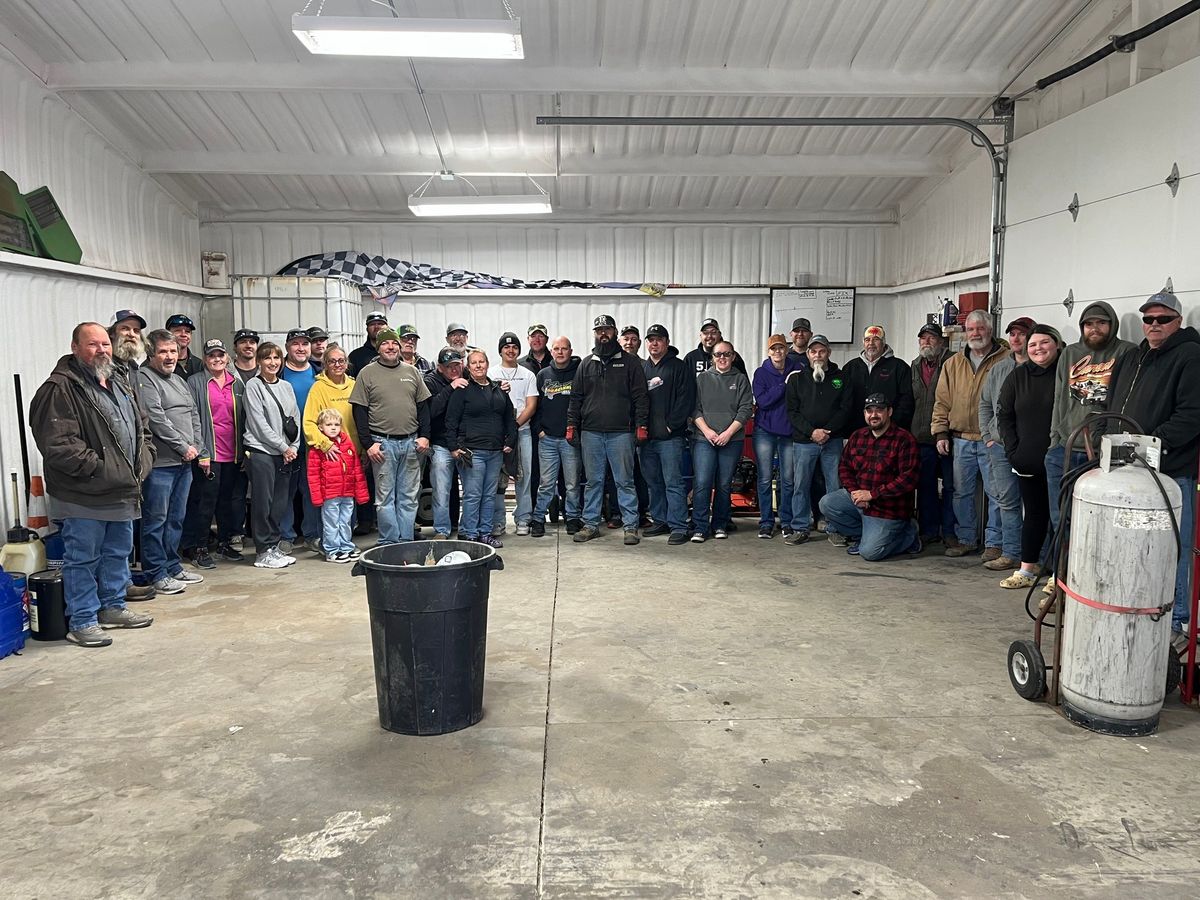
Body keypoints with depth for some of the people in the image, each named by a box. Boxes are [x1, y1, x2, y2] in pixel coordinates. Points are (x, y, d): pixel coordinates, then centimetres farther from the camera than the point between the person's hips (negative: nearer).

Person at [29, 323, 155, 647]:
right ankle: (81, 622, 13)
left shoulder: (120, 386, 15)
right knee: (83, 558, 2)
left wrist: (143, 457, 9)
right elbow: (58, 444, -21)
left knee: (119, 553, 18)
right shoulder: (60, 389, -14)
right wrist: (99, 469, -21)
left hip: (122, 492, 9)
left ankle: (112, 607, 33)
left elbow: (141, 426, 25)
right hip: (84, 498, -8)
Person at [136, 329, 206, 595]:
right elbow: (156, 419, -16)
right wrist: (183, 447, -13)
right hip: (160, 463, -9)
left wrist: (202, 452, 12)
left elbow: (194, 419, 22)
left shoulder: (179, 381, 20)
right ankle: (156, 574, 4)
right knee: (156, 520, -2)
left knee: (176, 519, 15)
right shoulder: (144, 378, -7)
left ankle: (173, 567, 24)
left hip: (184, 463, 9)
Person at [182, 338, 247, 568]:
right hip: (208, 453, -5)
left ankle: (225, 542, 24)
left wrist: (245, 448, 9)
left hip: (233, 452, 5)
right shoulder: (196, 383, 0)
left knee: (230, 499, 10)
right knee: (205, 500, -2)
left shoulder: (237, 384, 14)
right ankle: (198, 548, 7)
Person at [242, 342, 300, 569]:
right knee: (263, 503, -2)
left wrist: (294, 447, 0)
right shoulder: (253, 386, -3)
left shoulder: (286, 386, 15)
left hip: (286, 454, 6)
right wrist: (284, 447, -9)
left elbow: (295, 419, 13)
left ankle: (274, 547, 18)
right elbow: (259, 423, -9)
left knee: (281, 503, 8)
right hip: (261, 451, -6)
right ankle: (264, 552, 5)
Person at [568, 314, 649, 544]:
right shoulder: (586, 364, 13)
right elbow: (576, 397, 14)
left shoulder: (629, 362, 4)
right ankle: (590, 524, 17)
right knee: (593, 480, 9)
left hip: (621, 432, -3)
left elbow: (640, 396, 0)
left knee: (625, 481, 1)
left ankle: (631, 526, 7)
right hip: (591, 432, 3)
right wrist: (572, 424, 5)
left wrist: (641, 424, -7)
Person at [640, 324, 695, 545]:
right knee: (653, 482, 12)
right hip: (645, 436, 6)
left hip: (670, 436, -6)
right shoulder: (640, 368, 15)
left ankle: (678, 527, -4)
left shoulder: (679, 367, 0)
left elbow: (686, 399, -8)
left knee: (673, 483, -6)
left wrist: (671, 425, -13)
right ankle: (660, 521, 22)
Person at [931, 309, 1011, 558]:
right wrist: (940, 432, 6)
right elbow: (942, 401, 13)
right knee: (962, 491, 10)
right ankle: (965, 539, 21)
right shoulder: (953, 363, 13)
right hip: (961, 439, 4)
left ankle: (995, 542, 8)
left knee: (995, 492, -1)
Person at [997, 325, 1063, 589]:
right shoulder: (1018, 376, 8)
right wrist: (1012, 450, 0)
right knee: (1034, 512, 13)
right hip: (1027, 460, 4)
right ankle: (1028, 568, 20)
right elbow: (1004, 415, 9)